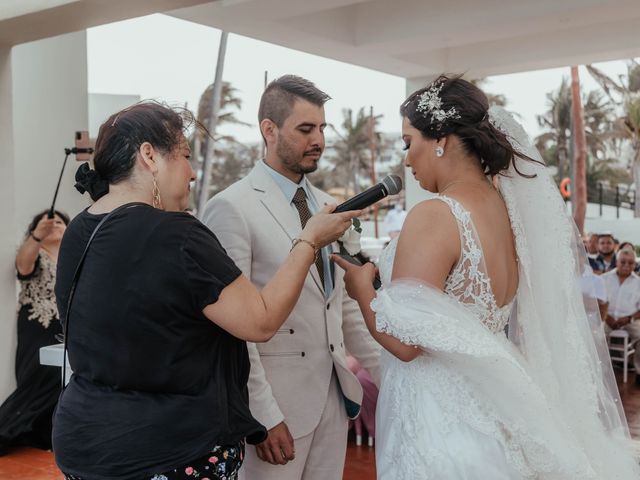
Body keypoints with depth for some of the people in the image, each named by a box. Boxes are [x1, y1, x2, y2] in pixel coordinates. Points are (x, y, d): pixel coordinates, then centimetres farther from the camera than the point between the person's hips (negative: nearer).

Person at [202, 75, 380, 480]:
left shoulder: (328, 206, 9)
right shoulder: (232, 207, -12)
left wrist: (385, 374, 12)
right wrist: (262, 415, -17)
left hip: (334, 391, 6)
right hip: (278, 399, -6)